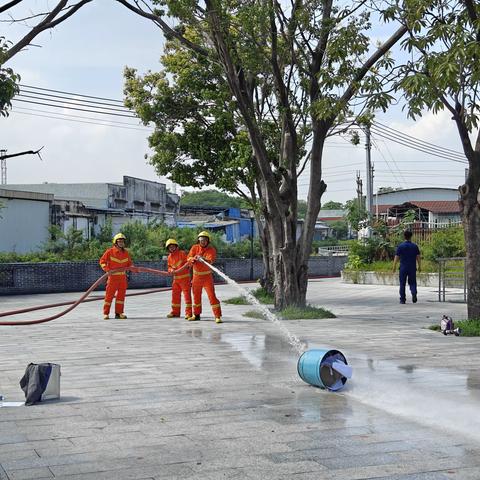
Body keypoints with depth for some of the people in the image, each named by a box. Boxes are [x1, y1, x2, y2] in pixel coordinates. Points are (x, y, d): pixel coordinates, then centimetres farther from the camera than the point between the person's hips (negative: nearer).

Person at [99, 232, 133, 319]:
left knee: (121, 294, 7)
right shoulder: (110, 251, -6)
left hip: (123, 277, 5)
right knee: (109, 295, -4)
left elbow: (129, 263, 17)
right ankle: (106, 313, 4)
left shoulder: (126, 253, 8)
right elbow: (102, 261, -4)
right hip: (113, 276, -5)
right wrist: (106, 269, -20)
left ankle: (119, 313, 15)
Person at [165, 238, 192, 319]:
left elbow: (188, 262, -11)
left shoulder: (182, 253, -8)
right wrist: (171, 270, -8)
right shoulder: (169, 257, 11)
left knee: (187, 295, -6)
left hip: (185, 277, -7)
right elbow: (169, 267, 15)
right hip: (176, 278, 7)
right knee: (175, 295, 11)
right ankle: (175, 312, 23)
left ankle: (188, 313, -5)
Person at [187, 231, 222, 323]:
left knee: (212, 295, -13)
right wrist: (193, 259, -30)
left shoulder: (211, 250, -11)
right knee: (196, 295, 15)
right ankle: (196, 314, 31)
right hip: (196, 275, 4)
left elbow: (210, 260, -27)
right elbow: (189, 259, -8)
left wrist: (203, 259, -47)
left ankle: (218, 316, -13)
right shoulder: (194, 248, 0)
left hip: (207, 276, -4)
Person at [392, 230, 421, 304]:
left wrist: (394, 267, 5)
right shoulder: (415, 246, 1)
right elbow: (418, 257, 1)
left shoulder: (400, 246, -4)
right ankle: (414, 293, -16)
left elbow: (396, 257, -3)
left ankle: (402, 299, 8)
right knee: (412, 282, 11)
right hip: (412, 268, 1)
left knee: (402, 284, 7)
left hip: (403, 268, -1)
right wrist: (419, 266, 10)